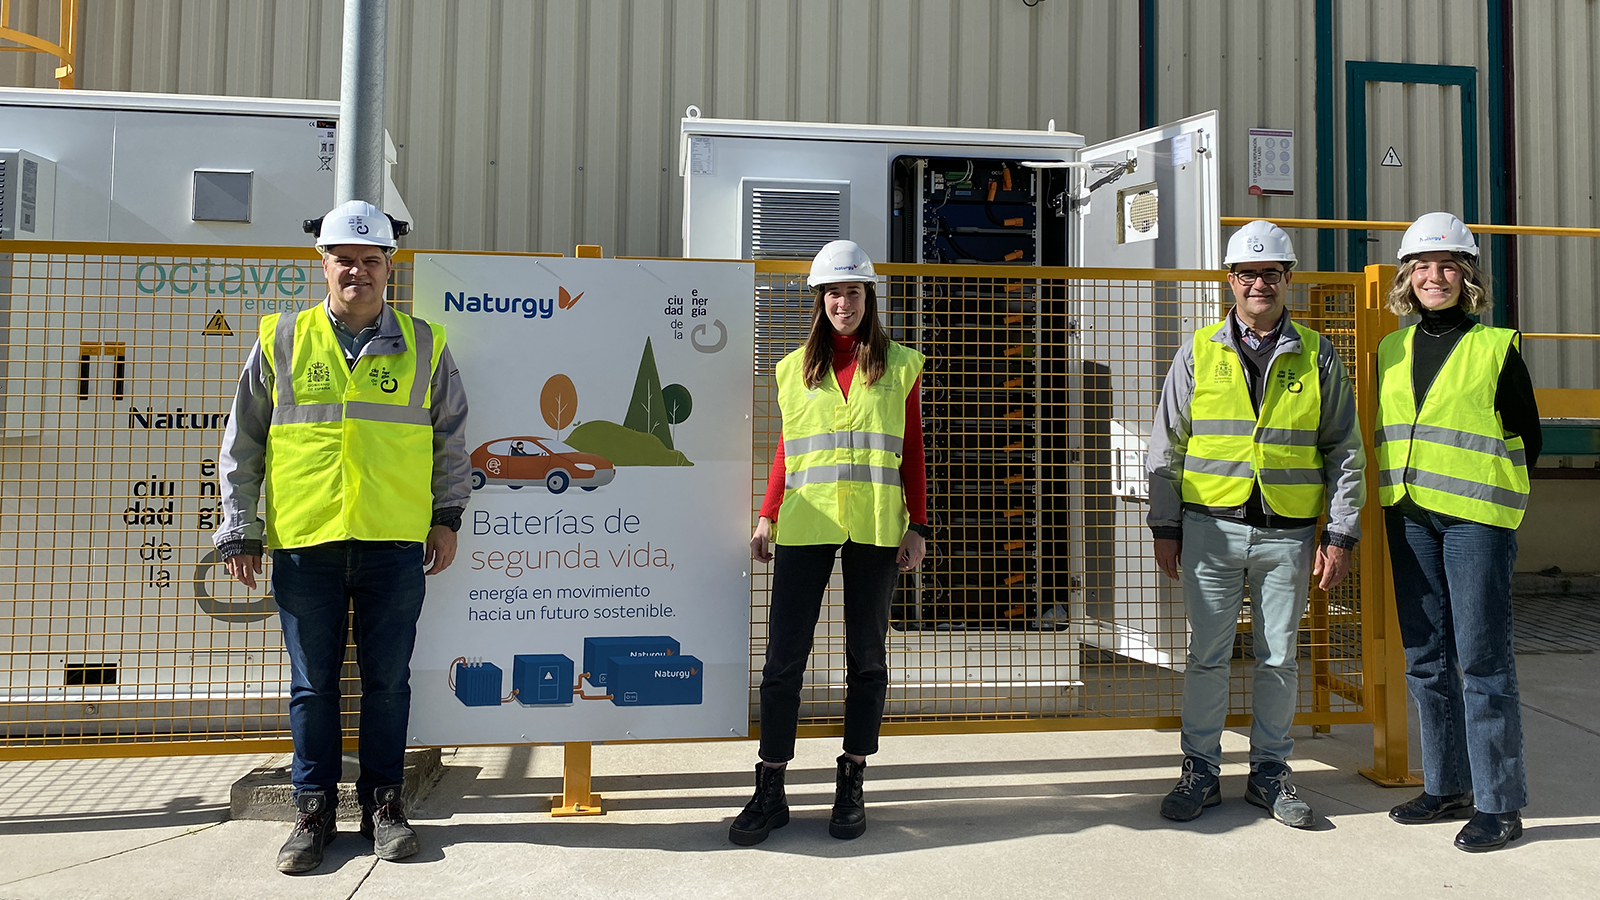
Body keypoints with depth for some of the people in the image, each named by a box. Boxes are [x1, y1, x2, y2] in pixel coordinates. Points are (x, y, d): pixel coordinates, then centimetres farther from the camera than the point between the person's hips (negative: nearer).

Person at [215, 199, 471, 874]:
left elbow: (452, 439, 14)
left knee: (387, 680, 7)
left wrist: (447, 516, 9)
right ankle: (314, 808, 22)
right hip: (304, 542, 0)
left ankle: (382, 802, 21)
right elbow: (242, 443, 10)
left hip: (396, 544, 0)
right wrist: (239, 529, 6)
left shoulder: (423, 345, 7)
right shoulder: (282, 341, 7)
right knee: (312, 683, 8)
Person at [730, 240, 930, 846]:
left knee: (866, 656, 6)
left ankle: (851, 789, 17)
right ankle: (770, 792, 7)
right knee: (784, 656, -3)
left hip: (876, 528, 0)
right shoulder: (795, 367, 13)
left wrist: (918, 526, 0)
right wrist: (767, 518, 6)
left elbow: (912, 453, 7)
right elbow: (786, 449, 15)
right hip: (806, 525, 1)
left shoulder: (899, 365, 9)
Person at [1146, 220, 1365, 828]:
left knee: (1279, 659, 9)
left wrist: (1340, 537, 1)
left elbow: (1345, 451, 7)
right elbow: (1167, 446, 7)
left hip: (1288, 533, 1)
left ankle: (1269, 772, 23)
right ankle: (1200, 772, 16)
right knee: (1207, 656, 3)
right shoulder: (1199, 352, 5)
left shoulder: (1317, 356, 6)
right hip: (1211, 530, 0)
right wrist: (1165, 528, 2)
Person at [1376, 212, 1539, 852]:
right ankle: (1446, 788, 23)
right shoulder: (1393, 350, 12)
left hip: (1475, 519, -5)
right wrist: (1408, 489, 12)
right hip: (1408, 517, 5)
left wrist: (1478, 488, -2)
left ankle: (1499, 804, 8)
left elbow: (1526, 440, 2)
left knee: (1482, 659, -3)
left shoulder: (1497, 345, -2)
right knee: (1426, 657, 10)